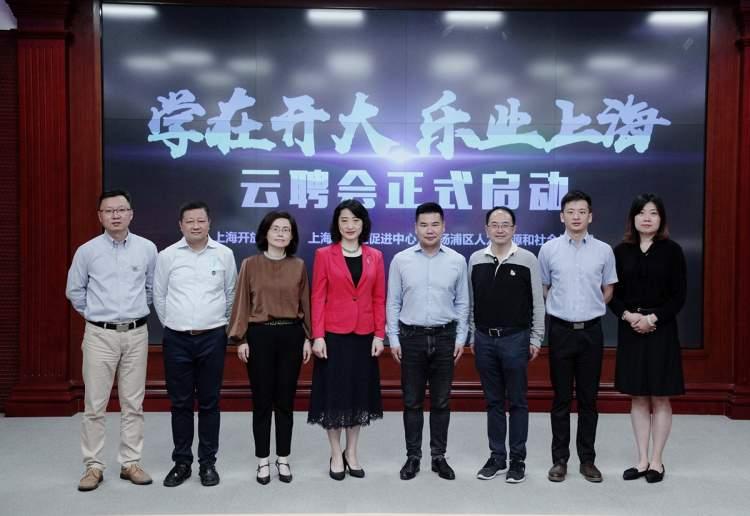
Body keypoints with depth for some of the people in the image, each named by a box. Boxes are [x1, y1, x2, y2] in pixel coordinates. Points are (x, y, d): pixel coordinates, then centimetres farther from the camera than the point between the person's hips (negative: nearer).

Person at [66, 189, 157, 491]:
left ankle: (130, 463, 18)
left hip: (136, 334, 1)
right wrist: (94, 314, 11)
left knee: (133, 404, 7)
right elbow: (74, 291, 10)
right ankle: (93, 466, 13)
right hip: (100, 335, -1)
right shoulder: (87, 251, -2)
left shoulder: (147, 249, 1)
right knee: (95, 405, 2)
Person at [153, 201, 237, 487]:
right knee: (180, 403, 7)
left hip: (212, 338, 0)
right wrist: (172, 325, 13)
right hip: (176, 339, 0)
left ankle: (208, 463, 18)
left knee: (209, 403, 6)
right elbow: (159, 295, 9)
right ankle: (181, 462, 20)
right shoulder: (167, 256, 0)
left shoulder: (224, 254, 1)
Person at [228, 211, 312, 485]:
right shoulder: (250, 264, 0)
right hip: (259, 334, -1)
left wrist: (308, 338, 4)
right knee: (262, 401, 6)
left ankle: (283, 459, 22)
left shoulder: (299, 265, 5)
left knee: (285, 400, 9)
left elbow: (305, 303, 8)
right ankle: (263, 461, 19)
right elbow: (242, 303, 0)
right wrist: (241, 339, -5)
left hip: (291, 334, 2)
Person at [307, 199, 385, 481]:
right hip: (333, 334, -3)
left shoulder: (375, 257, 6)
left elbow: (379, 299, 6)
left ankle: (351, 453, 25)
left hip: (364, 335, 3)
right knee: (334, 393, 3)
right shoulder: (324, 255, -1)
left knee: (360, 392, 10)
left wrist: (379, 335, -1)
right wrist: (317, 336, -11)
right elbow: (318, 298, -4)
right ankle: (336, 455, 19)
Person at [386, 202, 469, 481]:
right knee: (412, 401, 7)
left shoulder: (457, 261, 1)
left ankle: (439, 456, 22)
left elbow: (462, 303, 5)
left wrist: (461, 338, 0)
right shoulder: (401, 260, -1)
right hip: (411, 336, 0)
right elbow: (393, 303, 1)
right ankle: (413, 456, 20)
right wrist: (393, 339, -2)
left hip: (445, 337, 1)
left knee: (441, 401, 9)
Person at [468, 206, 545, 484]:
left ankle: (518, 460, 16)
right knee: (493, 401, 11)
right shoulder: (476, 259, 5)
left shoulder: (527, 259, -4)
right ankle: (496, 456, 22)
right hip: (484, 339, 3)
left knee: (517, 402, 5)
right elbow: (471, 301, 11)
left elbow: (537, 302, 0)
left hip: (515, 338, -3)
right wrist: (472, 336, 10)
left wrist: (536, 339, -2)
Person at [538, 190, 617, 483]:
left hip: (591, 331, 1)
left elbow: (608, 292, 11)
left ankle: (587, 459, 20)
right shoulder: (549, 249, -1)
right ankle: (560, 459, 16)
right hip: (561, 330, -1)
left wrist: (589, 310, 6)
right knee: (561, 398, 6)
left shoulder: (603, 251, 1)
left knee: (588, 399, 8)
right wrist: (562, 307, 8)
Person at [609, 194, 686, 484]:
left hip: (661, 331, -2)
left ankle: (656, 461, 16)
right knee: (637, 398, 8)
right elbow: (612, 294, 3)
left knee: (660, 398, 4)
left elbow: (679, 295, -4)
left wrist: (653, 318, -16)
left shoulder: (671, 251, -2)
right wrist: (628, 316, -14)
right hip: (630, 331, 2)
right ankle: (642, 460, 18)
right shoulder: (621, 251, 4)